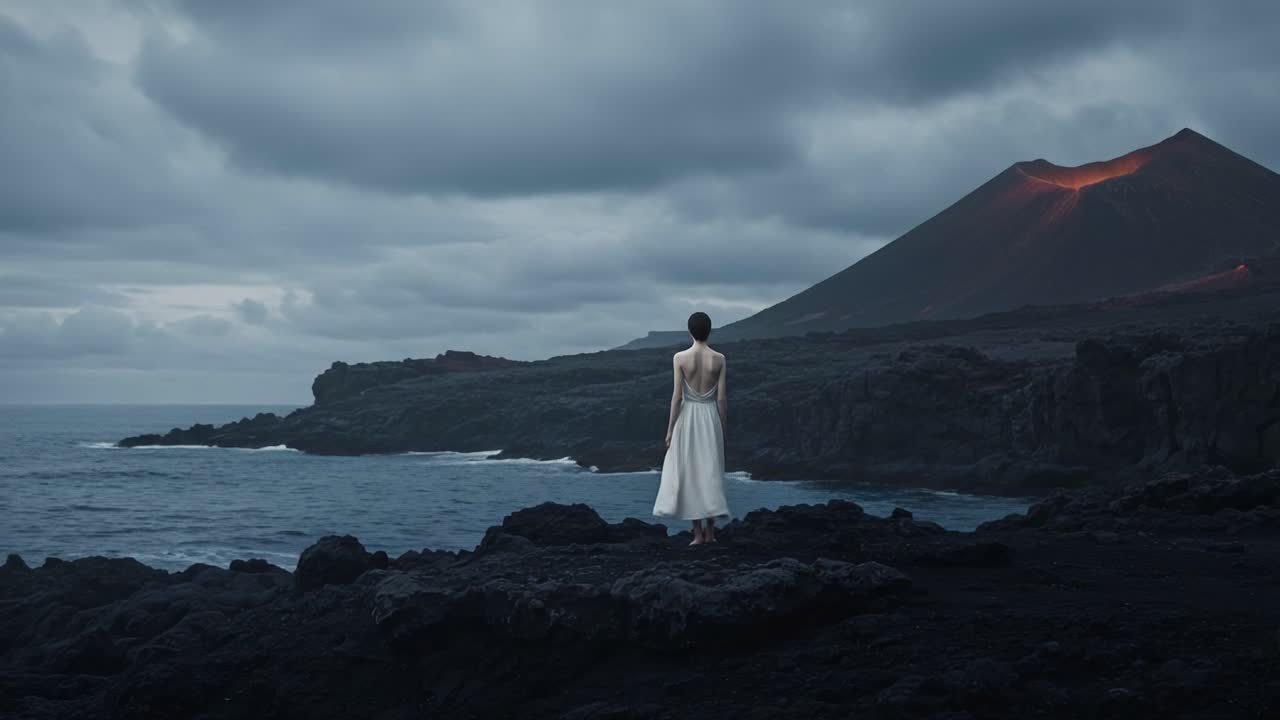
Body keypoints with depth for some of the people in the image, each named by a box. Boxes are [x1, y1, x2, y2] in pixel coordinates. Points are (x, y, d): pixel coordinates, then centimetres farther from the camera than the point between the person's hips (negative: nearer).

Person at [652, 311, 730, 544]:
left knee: (689, 473, 5)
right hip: (710, 416, 2)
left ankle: (698, 533, 2)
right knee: (710, 472, 10)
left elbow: (677, 396, -9)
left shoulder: (680, 358, -8)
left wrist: (670, 428, -2)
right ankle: (710, 531, 9)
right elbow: (721, 398, -3)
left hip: (688, 416, -2)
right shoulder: (718, 359, -3)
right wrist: (722, 428, 8)